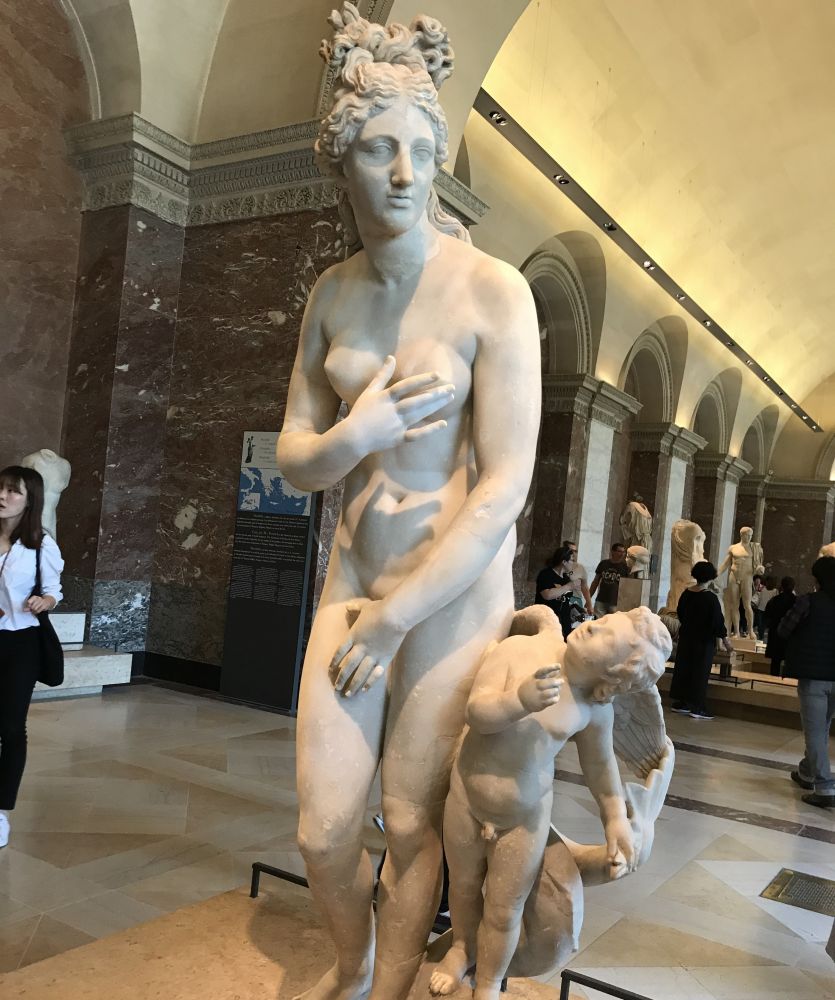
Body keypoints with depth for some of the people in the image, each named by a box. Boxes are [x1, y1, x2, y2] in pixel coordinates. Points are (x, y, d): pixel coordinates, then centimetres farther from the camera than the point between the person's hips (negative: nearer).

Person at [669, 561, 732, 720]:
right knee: (700, 672, 0)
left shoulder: (686, 593, 2)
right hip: (704, 640, -6)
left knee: (683, 668, 12)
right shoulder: (711, 598, -17)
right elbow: (717, 620, -14)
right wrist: (725, 638, -2)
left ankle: (681, 702, 17)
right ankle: (697, 708, 2)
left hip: (686, 637, 6)